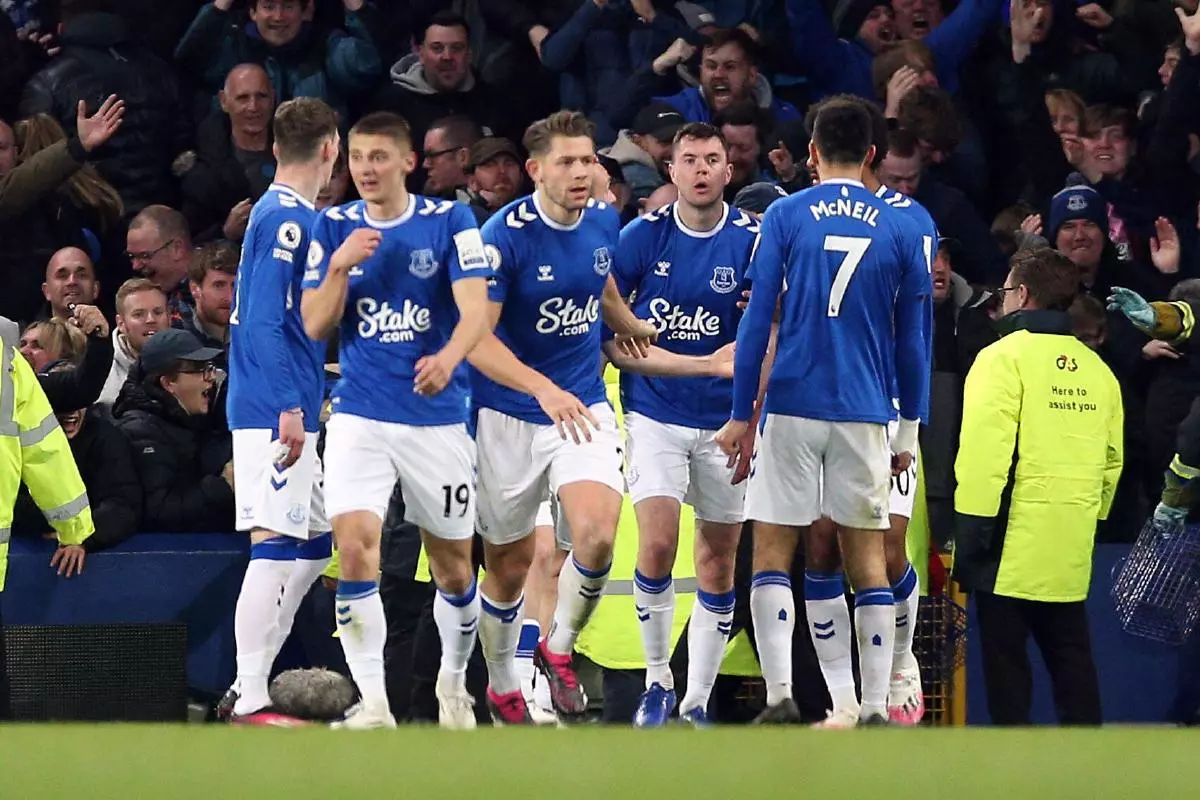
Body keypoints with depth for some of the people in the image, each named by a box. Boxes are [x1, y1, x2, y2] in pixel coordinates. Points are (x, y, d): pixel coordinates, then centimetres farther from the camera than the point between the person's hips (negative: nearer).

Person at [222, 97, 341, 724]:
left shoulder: (278, 213, 17)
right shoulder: (287, 218, -12)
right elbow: (266, 319, -19)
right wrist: (289, 406, -22)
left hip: (283, 411, 10)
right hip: (277, 409, -10)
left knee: (314, 544, 14)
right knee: (274, 547, -11)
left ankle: (251, 683, 16)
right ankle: (250, 701, -14)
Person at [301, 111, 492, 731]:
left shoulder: (448, 221, -3)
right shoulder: (335, 227, 4)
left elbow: (475, 307, -15)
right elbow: (315, 326, 3)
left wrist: (449, 356, -36)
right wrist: (338, 268, -15)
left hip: (437, 418, -1)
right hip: (359, 417, 1)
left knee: (453, 566, 10)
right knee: (355, 551, -19)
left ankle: (454, 684, 35)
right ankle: (372, 704, -16)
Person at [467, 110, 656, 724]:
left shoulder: (603, 220, -1)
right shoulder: (504, 235, -18)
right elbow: (476, 338, -24)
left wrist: (628, 326, 35)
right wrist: (543, 389, -35)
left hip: (583, 407, 3)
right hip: (508, 415, -3)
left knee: (597, 532, -20)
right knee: (509, 565, 6)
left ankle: (559, 648, 5)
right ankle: (502, 686, 30)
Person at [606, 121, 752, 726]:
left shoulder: (752, 240, -3)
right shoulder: (642, 237, -2)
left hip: (725, 422, 1)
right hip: (654, 416, -1)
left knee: (718, 560, 5)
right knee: (658, 544, -16)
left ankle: (697, 700, 15)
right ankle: (657, 680, 1)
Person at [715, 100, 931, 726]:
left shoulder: (785, 216, 0)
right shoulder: (901, 228, 5)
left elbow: (757, 321, -3)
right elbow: (913, 340, 7)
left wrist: (740, 415, 2)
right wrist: (909, 430, 15)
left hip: (792, 409, -2)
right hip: (866, 415, 2)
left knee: (772, 551, 3)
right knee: (867, 558, 8)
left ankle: (780, 694, -12)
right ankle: (875, 708, 3)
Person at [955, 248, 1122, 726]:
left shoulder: (1005, 358, -8)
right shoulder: (1096, 369, 11)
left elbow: (984, 452, -15)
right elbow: (1111, 458, 13)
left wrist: (972, 531, -12)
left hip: (1014, 542, -6)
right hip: (1071, 546, 6)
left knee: (1004, 656, 0)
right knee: (1069, 655, 10)